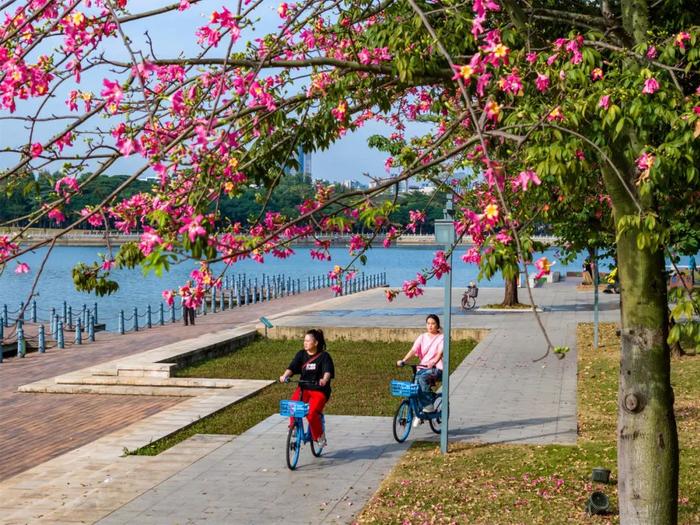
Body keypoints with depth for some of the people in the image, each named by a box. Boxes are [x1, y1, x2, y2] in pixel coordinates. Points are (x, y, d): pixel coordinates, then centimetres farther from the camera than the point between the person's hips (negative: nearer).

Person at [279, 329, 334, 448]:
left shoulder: (324, 356, -5)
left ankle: (319, 436, 2)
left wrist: (324, 379, -42)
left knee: (312, 413, -24)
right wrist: (285, 375, -27)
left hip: (319, 390, -4)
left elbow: (328, 371, -20)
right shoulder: (301, 354, 6)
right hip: (303, 388, 4)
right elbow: (292, 367, -6)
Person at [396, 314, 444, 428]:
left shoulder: (441, 338, 1)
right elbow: (413, 350, -3)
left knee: (422, 378, -34)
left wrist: (433, 362, -38)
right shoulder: (422, 337, 12)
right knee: (416, 386, -21)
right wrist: (403, 360, -22)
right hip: (422, 367, 4)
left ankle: (429, 405, -22)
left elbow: (440, 353, -17)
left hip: (436, 368, -4)